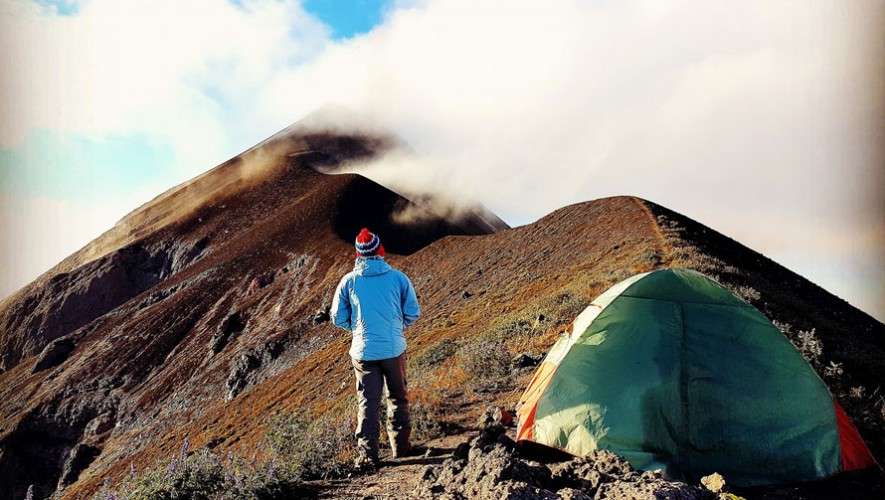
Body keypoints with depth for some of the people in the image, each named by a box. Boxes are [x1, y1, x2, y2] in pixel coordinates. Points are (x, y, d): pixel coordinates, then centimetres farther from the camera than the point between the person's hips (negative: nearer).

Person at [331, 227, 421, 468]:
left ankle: (367, 454, 4)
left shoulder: (349, 280, -4)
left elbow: (338, 318, 2)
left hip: (363, 351, 0)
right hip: (394, 349, 0)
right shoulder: (398, 277, -5)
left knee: (368, 403, 7)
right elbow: (413, 313, 0)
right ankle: (400, 446, 25)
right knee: (397, 398, 17)